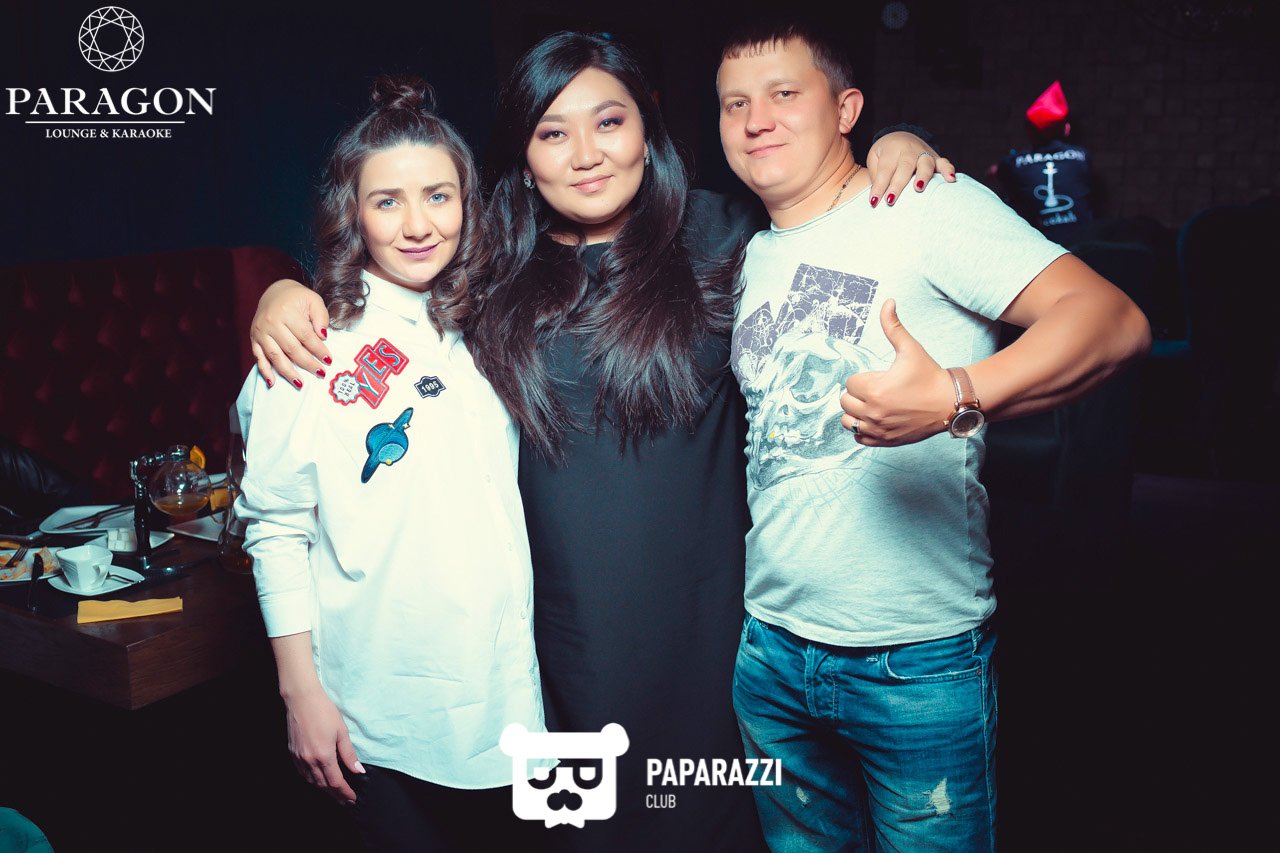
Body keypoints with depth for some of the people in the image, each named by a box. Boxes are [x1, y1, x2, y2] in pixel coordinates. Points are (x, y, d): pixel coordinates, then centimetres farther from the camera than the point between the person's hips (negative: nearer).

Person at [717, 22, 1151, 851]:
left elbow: (1113, 317, -22)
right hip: (772, 649, 6)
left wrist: (955, 397, -38)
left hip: (917, 659, -6)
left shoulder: (925, 208, -11)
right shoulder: (750, 257, 10)